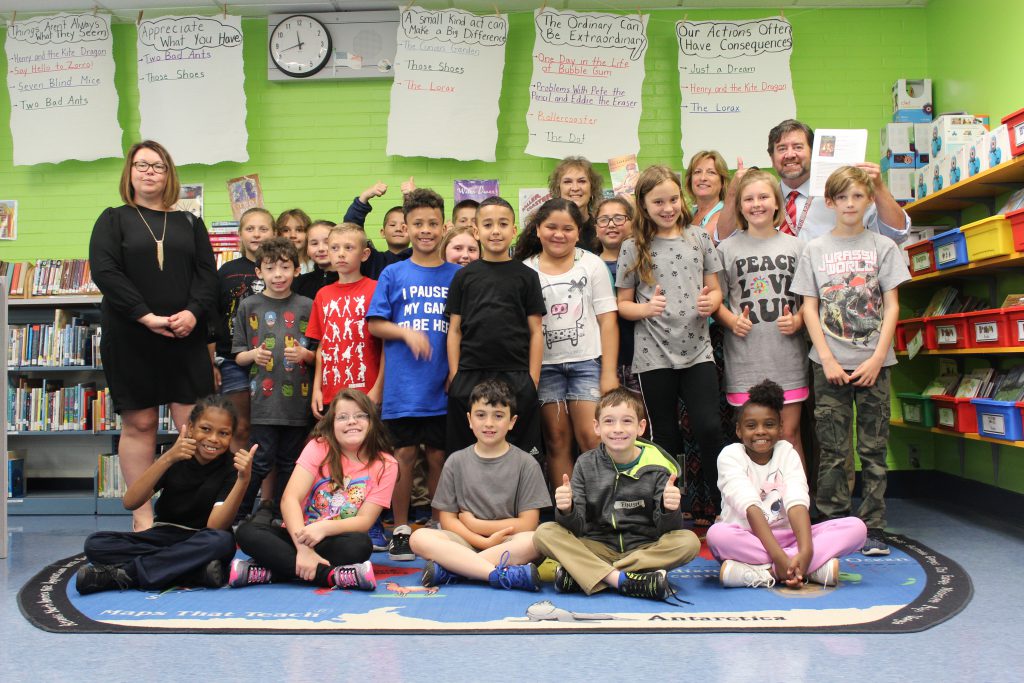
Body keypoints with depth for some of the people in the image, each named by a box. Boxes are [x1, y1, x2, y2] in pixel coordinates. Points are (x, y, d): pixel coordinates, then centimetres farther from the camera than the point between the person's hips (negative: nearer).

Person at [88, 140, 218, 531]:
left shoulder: (189, 224, 16)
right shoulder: (114, 220, 9)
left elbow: (207, 275, 6)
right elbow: (104, 271, -6)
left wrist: (194, 312, -14)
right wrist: (147, 317, -16)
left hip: (185, 338, 1)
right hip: (130, 338, -1)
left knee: (194, 424, -5)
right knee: (138, 424, 2)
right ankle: (142, 516, 9)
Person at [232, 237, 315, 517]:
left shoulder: (306, 306, 6)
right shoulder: (249, 306, 6)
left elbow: (319, 355, 10)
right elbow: (238, 356, 9)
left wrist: (305, 354, -11)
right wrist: (253, 355, -12)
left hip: (298, 398, 2)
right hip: (264, 398, -1)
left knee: (289, 462, 9)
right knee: (262, 460, -3)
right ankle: (239, 514, 11)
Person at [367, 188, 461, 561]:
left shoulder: (457, 275, 6)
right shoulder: (393, 274, 4)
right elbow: (374, 324, 3)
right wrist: (407, 332, -14)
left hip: (443, 386, 1)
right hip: (402, 386, 0)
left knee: (438, 456, 7)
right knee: (404, 455, 4)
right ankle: (401, 531, 16)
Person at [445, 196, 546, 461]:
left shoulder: (526, 276, 5)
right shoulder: (464, 276, 8)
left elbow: (535, 332, 5)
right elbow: (454, 330, 8)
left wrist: (533, 379, -1)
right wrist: (454, 376, 1)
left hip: (516, 377, -1)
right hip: (469, 377, 1)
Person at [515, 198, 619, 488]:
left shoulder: (592, 265, 4)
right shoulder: (525, 270, 6)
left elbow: (608, 320, 1)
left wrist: (609, 372, -6)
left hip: (587, 361, -1)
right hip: (545, 364, 1)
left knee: (591, 439, -10)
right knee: (557, 440, 4)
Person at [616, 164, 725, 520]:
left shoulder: (699, 238, 6)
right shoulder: (633, 247, 1)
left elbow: (715, 289, 12)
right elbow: (622, 304, 5)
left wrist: (711, 301, -11)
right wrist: (645, 308, -16)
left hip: (697, 350, 1)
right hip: (653, 355, -1)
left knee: (709, 427, -7)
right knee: (665, 436, 8)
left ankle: (725, 507, 9)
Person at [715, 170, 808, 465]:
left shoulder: (795, 246, 10)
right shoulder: (727, 248, 5)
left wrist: (798, 320, -6)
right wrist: (731, 321, -12)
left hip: (787, 356, 1)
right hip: (745, 357, -1)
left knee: (789, 433, 5)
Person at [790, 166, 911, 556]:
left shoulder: (883, 247, 6)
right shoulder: (815, 250, 7)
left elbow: (892, 306, 2)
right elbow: (809, 308, 4)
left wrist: (878, 358, -8)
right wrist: (827, 359, -6)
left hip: (873, 362, 0)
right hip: (830, 363, 0)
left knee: (873, 449, 3)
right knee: (833, 451, 2)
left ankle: (873, 529, 10)